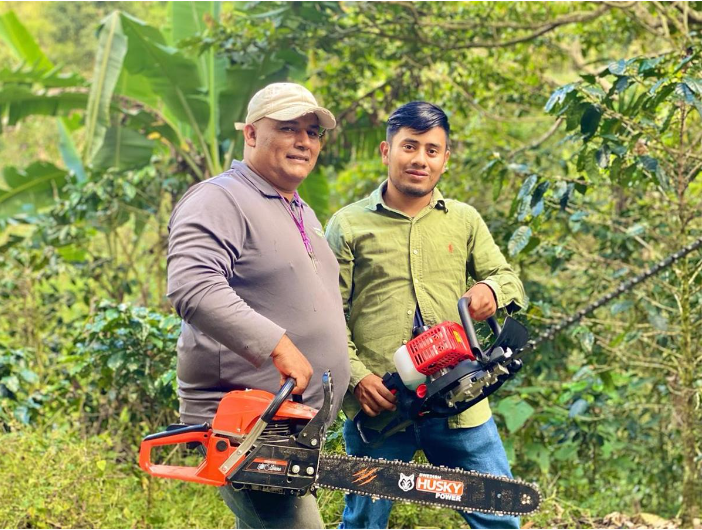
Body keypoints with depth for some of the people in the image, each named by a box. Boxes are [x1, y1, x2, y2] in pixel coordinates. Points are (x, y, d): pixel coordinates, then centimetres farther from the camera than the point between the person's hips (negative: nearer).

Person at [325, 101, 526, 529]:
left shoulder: (465, 221, 14)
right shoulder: (349, 225, 4)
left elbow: (509, 279, 13)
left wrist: (491, 289, -11)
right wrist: (357, 376, -13)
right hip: (378, 406, -2)